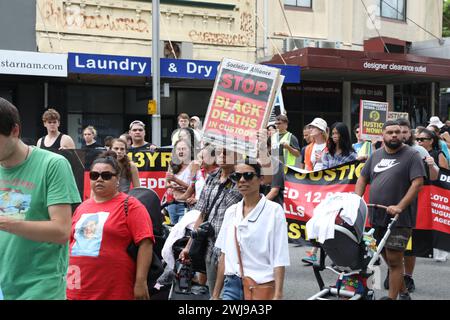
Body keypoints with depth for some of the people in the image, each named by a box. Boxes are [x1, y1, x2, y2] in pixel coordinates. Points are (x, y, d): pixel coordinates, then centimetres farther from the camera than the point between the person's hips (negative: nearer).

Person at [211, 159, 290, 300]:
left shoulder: (274, 211, -7)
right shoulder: (231, 212, 8)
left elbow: (279, 259, -10)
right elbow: (224, 255, 12)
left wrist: (277, 295, -16)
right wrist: (216, 294, 11)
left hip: (261, 287, -4)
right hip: (232, 285, 4)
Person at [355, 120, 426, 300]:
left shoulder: (411, 155, -4)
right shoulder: (376, 156, 13)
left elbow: (417, 183, -12)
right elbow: (363, 178, 19)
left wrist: (399, 207, -20)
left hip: (399, 218, -6)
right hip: (377, 217, 6)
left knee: (394, 260, -7)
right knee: (387, 257, 14)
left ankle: (392, 297, -1)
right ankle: (403, 293, 29)